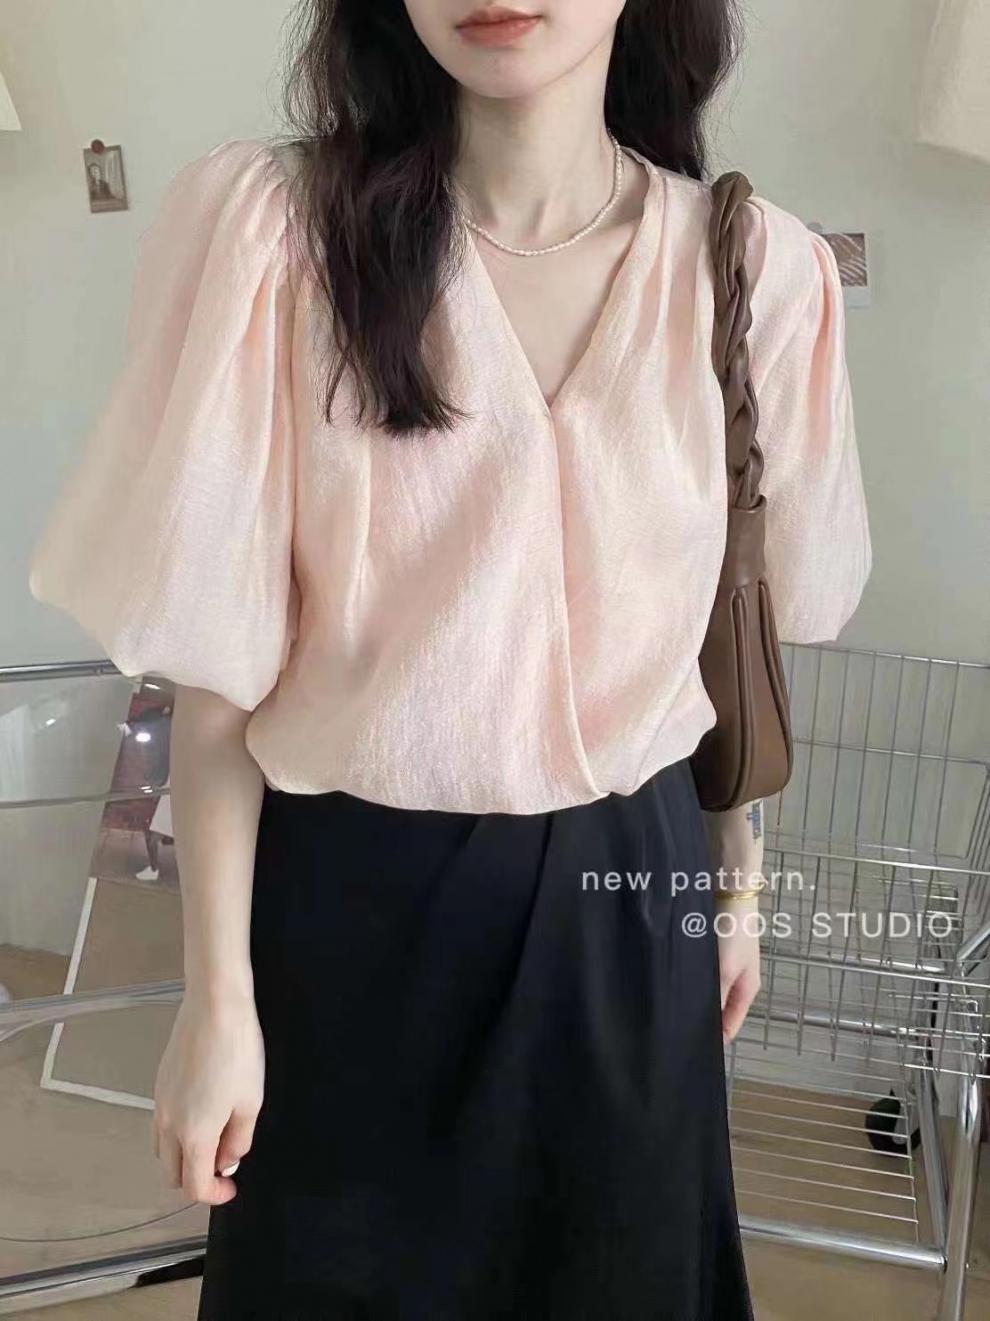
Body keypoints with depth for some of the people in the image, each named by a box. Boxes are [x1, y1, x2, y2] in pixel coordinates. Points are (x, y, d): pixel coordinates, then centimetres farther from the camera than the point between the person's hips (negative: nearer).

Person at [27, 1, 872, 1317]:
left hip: (626, 893, 2)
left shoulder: (754, 266, -7)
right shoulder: (270, 225, -15)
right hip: (351, 894, -1)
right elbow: (221, 663, -11)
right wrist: (217, 996, -7)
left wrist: (737, 887, 14)